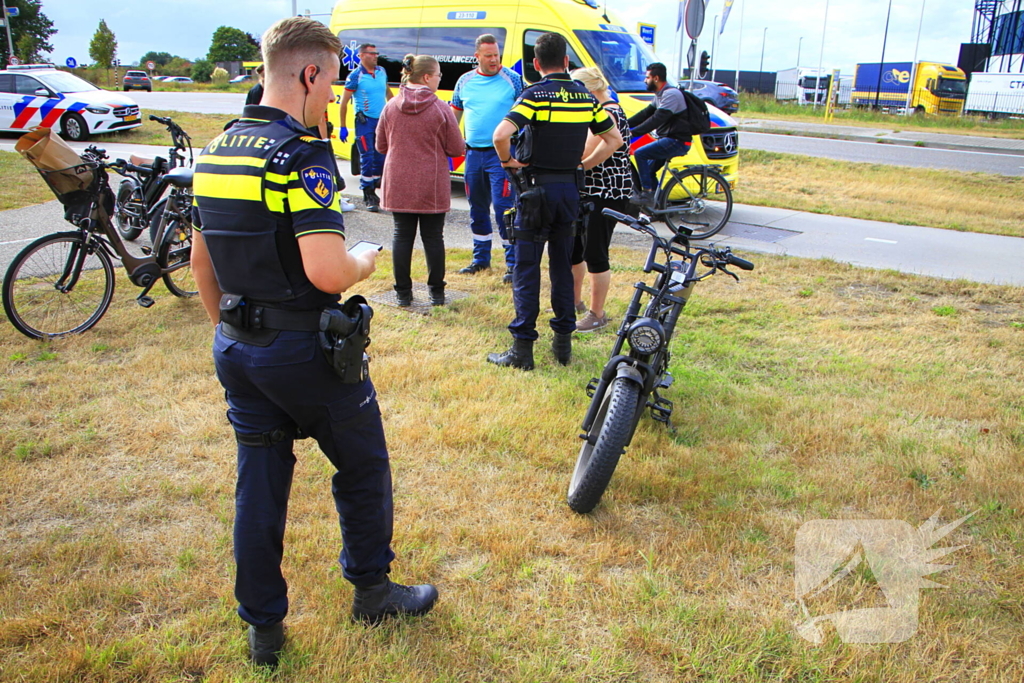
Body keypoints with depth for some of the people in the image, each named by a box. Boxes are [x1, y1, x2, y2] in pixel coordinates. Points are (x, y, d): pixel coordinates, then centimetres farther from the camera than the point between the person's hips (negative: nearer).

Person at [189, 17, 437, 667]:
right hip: (306, 350, -7)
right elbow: (327, 272, -29)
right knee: (362, 466, 15)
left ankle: (264, 627, 27)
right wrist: (366, 261, -8)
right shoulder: (302, 155, -19)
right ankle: (372, 589, 32)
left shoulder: (216, 150, 7)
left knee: (259, 482, 15)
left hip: (237, 347, 7)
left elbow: (201, 258, 14)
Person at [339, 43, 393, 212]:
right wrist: (342, 127, -9)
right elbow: (344, 102, -6)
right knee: (367, 158, -7)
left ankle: (372, 190, 20)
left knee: (381, 158, 7)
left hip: (382, 120, 6)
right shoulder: (356, 75, -7)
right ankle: (368, 195, 1)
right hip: (365, 121, -5)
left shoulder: (382, 72, 9)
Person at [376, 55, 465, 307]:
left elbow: (381, 146, 8)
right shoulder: (440, 109, -9)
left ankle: (403, 293, 13)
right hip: (432, 187, -2)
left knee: (402, 236, 9)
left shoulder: (391, 107, 0)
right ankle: (436, 293, 15)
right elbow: (457, 149, -7)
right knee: (433, 237, 8)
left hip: (398, 186, 2)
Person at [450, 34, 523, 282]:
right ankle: (481, 259, 27)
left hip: (501, 153, -5)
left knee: (503, 207, -10)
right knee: (477, 208, 13)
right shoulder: (465, 81, 9)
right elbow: (454, 113, 21)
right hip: (473, 153, 5)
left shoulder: (513, 80, -2)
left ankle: (513, 262, -2)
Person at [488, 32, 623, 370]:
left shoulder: (535, 94, -10)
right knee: (562, 266, 15)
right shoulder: (585, 96, 6)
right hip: (570, 189, 5)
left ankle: (522, 349, 2)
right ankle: (563, 342, 19)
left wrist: (507, 160, -7)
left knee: (526, 269, 0)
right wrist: (584, 164, 14)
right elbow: (614, 138, 12)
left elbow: (501, 134, -24)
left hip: (538, 189, -5)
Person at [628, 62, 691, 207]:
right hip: (669, 140, 11)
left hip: (677, 141, -11)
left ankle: (647, 193, -15)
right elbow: (645, 113, 15)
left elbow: (656, 119, -25)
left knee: (640, 154, -19)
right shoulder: (660, 95, 17)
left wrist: (633, 132, -27)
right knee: (648, 169, 13)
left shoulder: (671, 94, -17)